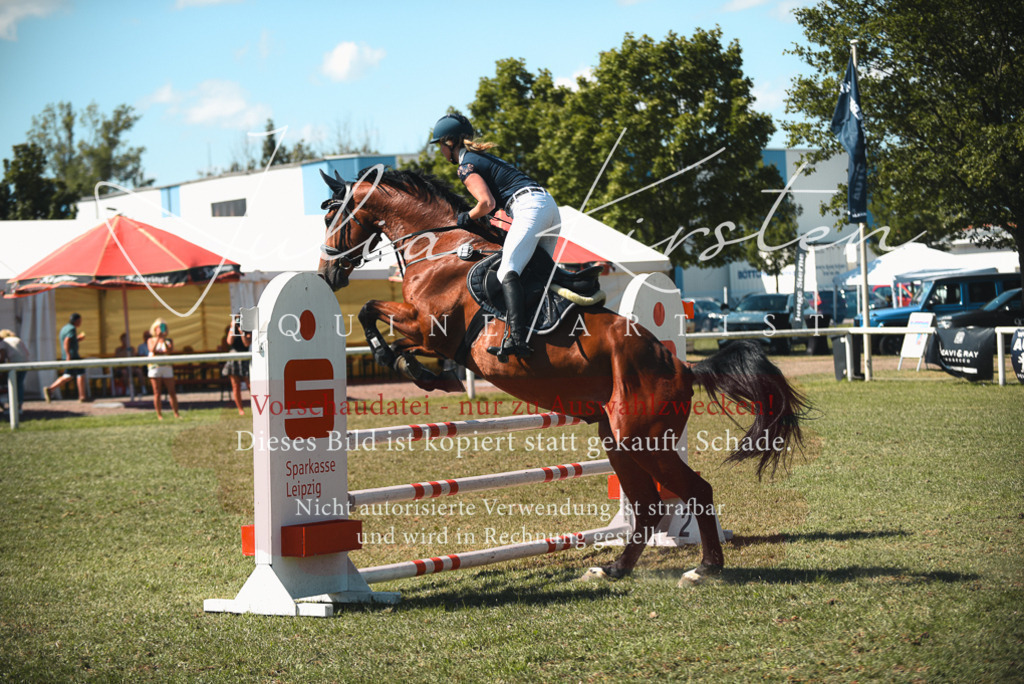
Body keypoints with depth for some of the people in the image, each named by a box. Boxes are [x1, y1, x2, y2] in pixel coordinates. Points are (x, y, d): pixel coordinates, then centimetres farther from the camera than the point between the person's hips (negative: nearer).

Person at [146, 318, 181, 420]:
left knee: (172, 391, -3)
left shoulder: (169, 340, 12)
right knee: (157, 392, -2)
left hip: (167, 367, 1)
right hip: (154, 367, -1)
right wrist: (158, 338, -16)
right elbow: (152, 350, -11)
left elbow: (170, 350, -7)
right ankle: (159, 414, 1)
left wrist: (164, 340, -17)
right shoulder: (151, 340, 9)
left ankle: (176, 413, 2)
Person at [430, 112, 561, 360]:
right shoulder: (484, 157, 29)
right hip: (548, 203, 10)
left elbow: (487, 202, -12)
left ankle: (517, 339, -38)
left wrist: (468, 217, 6)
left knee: (508, 270, -21)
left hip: (529, 207, -10)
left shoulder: (466, 166, 0)